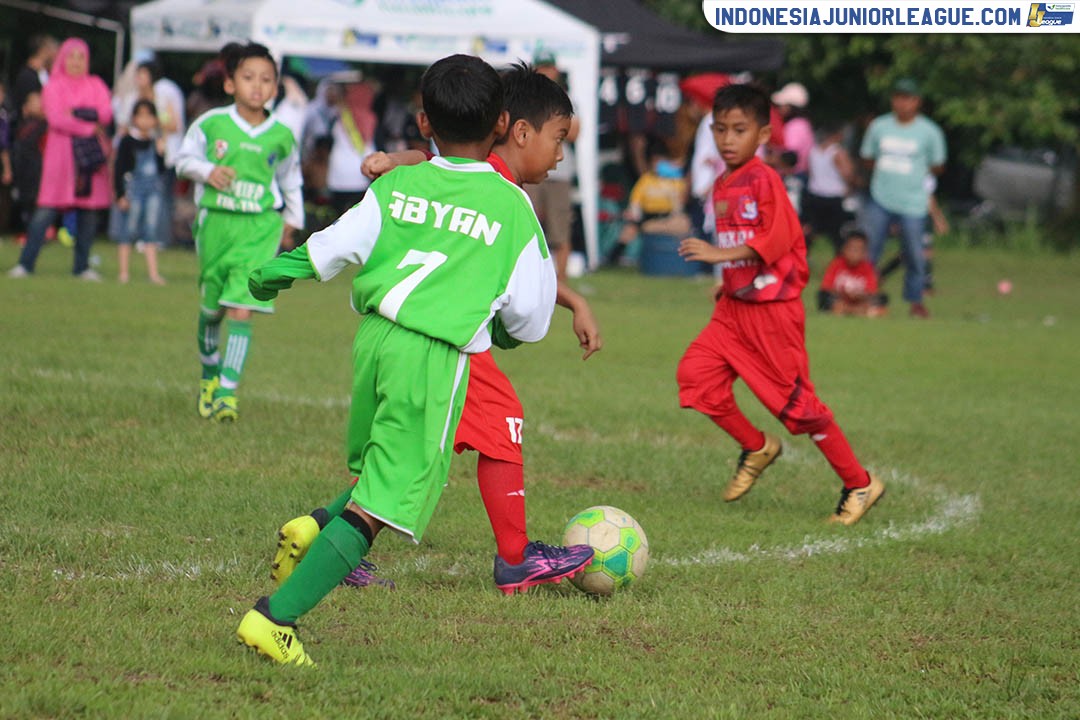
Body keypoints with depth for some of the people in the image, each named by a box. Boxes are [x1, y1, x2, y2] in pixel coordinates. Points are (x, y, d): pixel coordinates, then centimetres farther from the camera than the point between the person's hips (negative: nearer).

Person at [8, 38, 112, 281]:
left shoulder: (96, 85, 13)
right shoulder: (54, 86, 4)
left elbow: (106, 114, -2)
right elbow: (56, 118, -10)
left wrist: (77, 113, -14)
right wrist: (89, 127, -10)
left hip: (91, 154, 3)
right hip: (61, 153, -3)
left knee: (88, 210, 0)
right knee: (46, 210, -8)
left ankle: (82, 266, 8)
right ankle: (25, 263, -6)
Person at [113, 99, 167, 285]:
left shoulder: (156, 141, 9)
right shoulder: (127, 142, -5)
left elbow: (161, 169, 10)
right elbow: (119, 169, -6)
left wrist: (161, 153, -6)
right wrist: (121, 195, -10)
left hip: (153, 190, 4)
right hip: (133, 188, -4)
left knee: (151, 231, 3)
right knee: (128, 230, 0)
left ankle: (153, 273, 3)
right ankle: (124, 271, 6)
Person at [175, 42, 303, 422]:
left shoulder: (281, 137, 2)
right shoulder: (210, 124, -3)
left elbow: (291, 181, 18)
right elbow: (184, 158, 8)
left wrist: (292, 220, 25)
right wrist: (208, 170, -12)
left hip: (260, 227, -1)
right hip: (215, 220, 1)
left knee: (241, 310, -13)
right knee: (211, 307, 14)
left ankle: (227, 392, -15)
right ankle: (209, 376, 38)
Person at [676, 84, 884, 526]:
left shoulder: (764, 179, -13)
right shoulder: (722, 186, 12)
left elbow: (776, 240, -22)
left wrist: (720, 254, -27)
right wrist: (727, 283, 15)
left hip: (772, 310, -8)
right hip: (734, 307, 8)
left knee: (795, 401, -4)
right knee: (696, 373, -6)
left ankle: (860, 485, 8)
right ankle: (756, 448, 15)